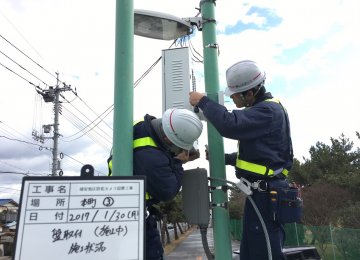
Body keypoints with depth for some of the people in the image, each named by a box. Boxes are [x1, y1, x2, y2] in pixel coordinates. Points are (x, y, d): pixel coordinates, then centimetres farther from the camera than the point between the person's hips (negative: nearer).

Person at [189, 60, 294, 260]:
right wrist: (222, 158, 14)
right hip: (260, 191, 10)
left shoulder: (269, 110, -15)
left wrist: (203, 102, -17)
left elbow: (230, 125, -31)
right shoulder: (262, 109, 18)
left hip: (265, 193, -10)